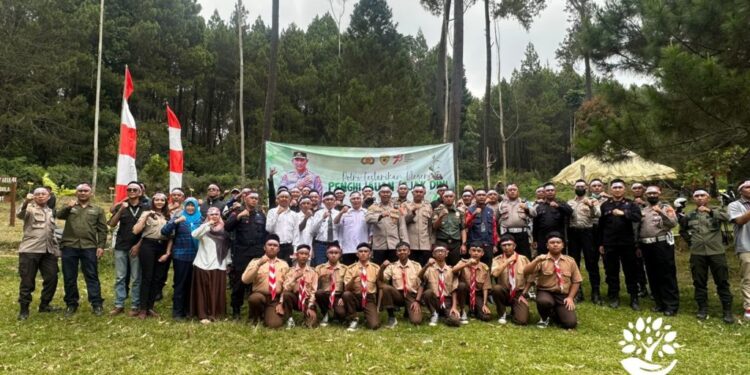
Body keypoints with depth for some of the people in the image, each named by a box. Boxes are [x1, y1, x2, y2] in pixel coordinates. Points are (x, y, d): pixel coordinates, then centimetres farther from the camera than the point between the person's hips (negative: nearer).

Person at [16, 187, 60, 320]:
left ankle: (44, 305, 21)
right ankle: (24, 309, 9)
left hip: (48, 250, 5)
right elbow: (20, 215, -24)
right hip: (30, 250, -5)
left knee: (52, 279, 6)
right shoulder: (30, 208, 0)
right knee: (27, 281, -1)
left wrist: (56, 248, 17)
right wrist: (26, 202, -45)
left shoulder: (50, 211, 19)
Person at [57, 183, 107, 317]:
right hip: (69, 246, 1)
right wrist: (68, 207, -28)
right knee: (69, 277, 8)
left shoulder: (97, 210, 10)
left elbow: (102, 230, 6)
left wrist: (101, 246, -2)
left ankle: (97, 304, 4)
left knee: (92, 276, 1)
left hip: (89, 247, -1)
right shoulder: (69, 207, 11)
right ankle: (71, 304, 21)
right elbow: (59, 215, -10)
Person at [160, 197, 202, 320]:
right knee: (179, 283, 2)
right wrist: (175, 222, -26)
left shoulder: (200, 219, 6)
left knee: (191, 283, 12)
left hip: (196, 256, 4)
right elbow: (164, 232, -14)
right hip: (181, 256, -3)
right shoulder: (178, 217, -3)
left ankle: (188, 309, 25)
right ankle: (177, 311, 10)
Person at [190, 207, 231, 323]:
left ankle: (215, 314, 15)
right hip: (203, 264, -2)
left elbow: (227, 247, 15)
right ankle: (203, 315, 5)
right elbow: (194, 234, -19)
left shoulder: (223, 229, 12)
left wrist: (228, 262, 12)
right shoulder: (204, 228, 2)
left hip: (219, 265, 3)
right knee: (203, 291, 0)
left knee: (217, 291, 5)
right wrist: (208, 224, -23)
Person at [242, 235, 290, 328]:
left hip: (276, 299, 0)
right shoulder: (255, 262, 6)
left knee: (275, 324, -25)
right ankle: (255, 318, -4)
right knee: (254, 298, -37)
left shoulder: (284, 264, 12)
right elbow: (245, 280, -10)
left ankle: (266, 315, 12)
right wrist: (258, 264, -19)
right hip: (260, 295, 0)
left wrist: (281, 303, -5)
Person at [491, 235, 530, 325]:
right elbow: (495, 274, -23)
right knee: (496, 288, -35)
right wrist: (508, 261, -20)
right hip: (504, 293, 0)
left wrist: (524, 294, -2)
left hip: (519, 294, 0)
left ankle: (514, 310, 18)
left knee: (522, 321, -22)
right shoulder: (497, 259, -3)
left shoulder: (523, 259, 1)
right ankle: (502, 315, -9)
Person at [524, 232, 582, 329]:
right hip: (545, 292, -2)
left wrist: (570, 297, -4)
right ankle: (545, 318, -1)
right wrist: (536, 260, -31)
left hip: (564, 296, 2)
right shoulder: (542, 260, -3)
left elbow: (576, 281, 9)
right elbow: (526, 272, -16)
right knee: (543, 301, -38)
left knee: (570, 323, -16)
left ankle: (554, 315, 20)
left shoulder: (570, 261, 5)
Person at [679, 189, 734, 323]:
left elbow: (726, 217, -20)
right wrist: (689, 240, 9)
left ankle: (727, 310, 9)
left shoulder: (716, 210, 3)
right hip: (697, 253, 2)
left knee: (722, 282, 2)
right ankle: (703, 308, 17)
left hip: (716, 252, -2)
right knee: (699, 283, 7)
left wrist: (710, 211, -33)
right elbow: (682, 230, 24)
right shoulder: (689, 215, 9)